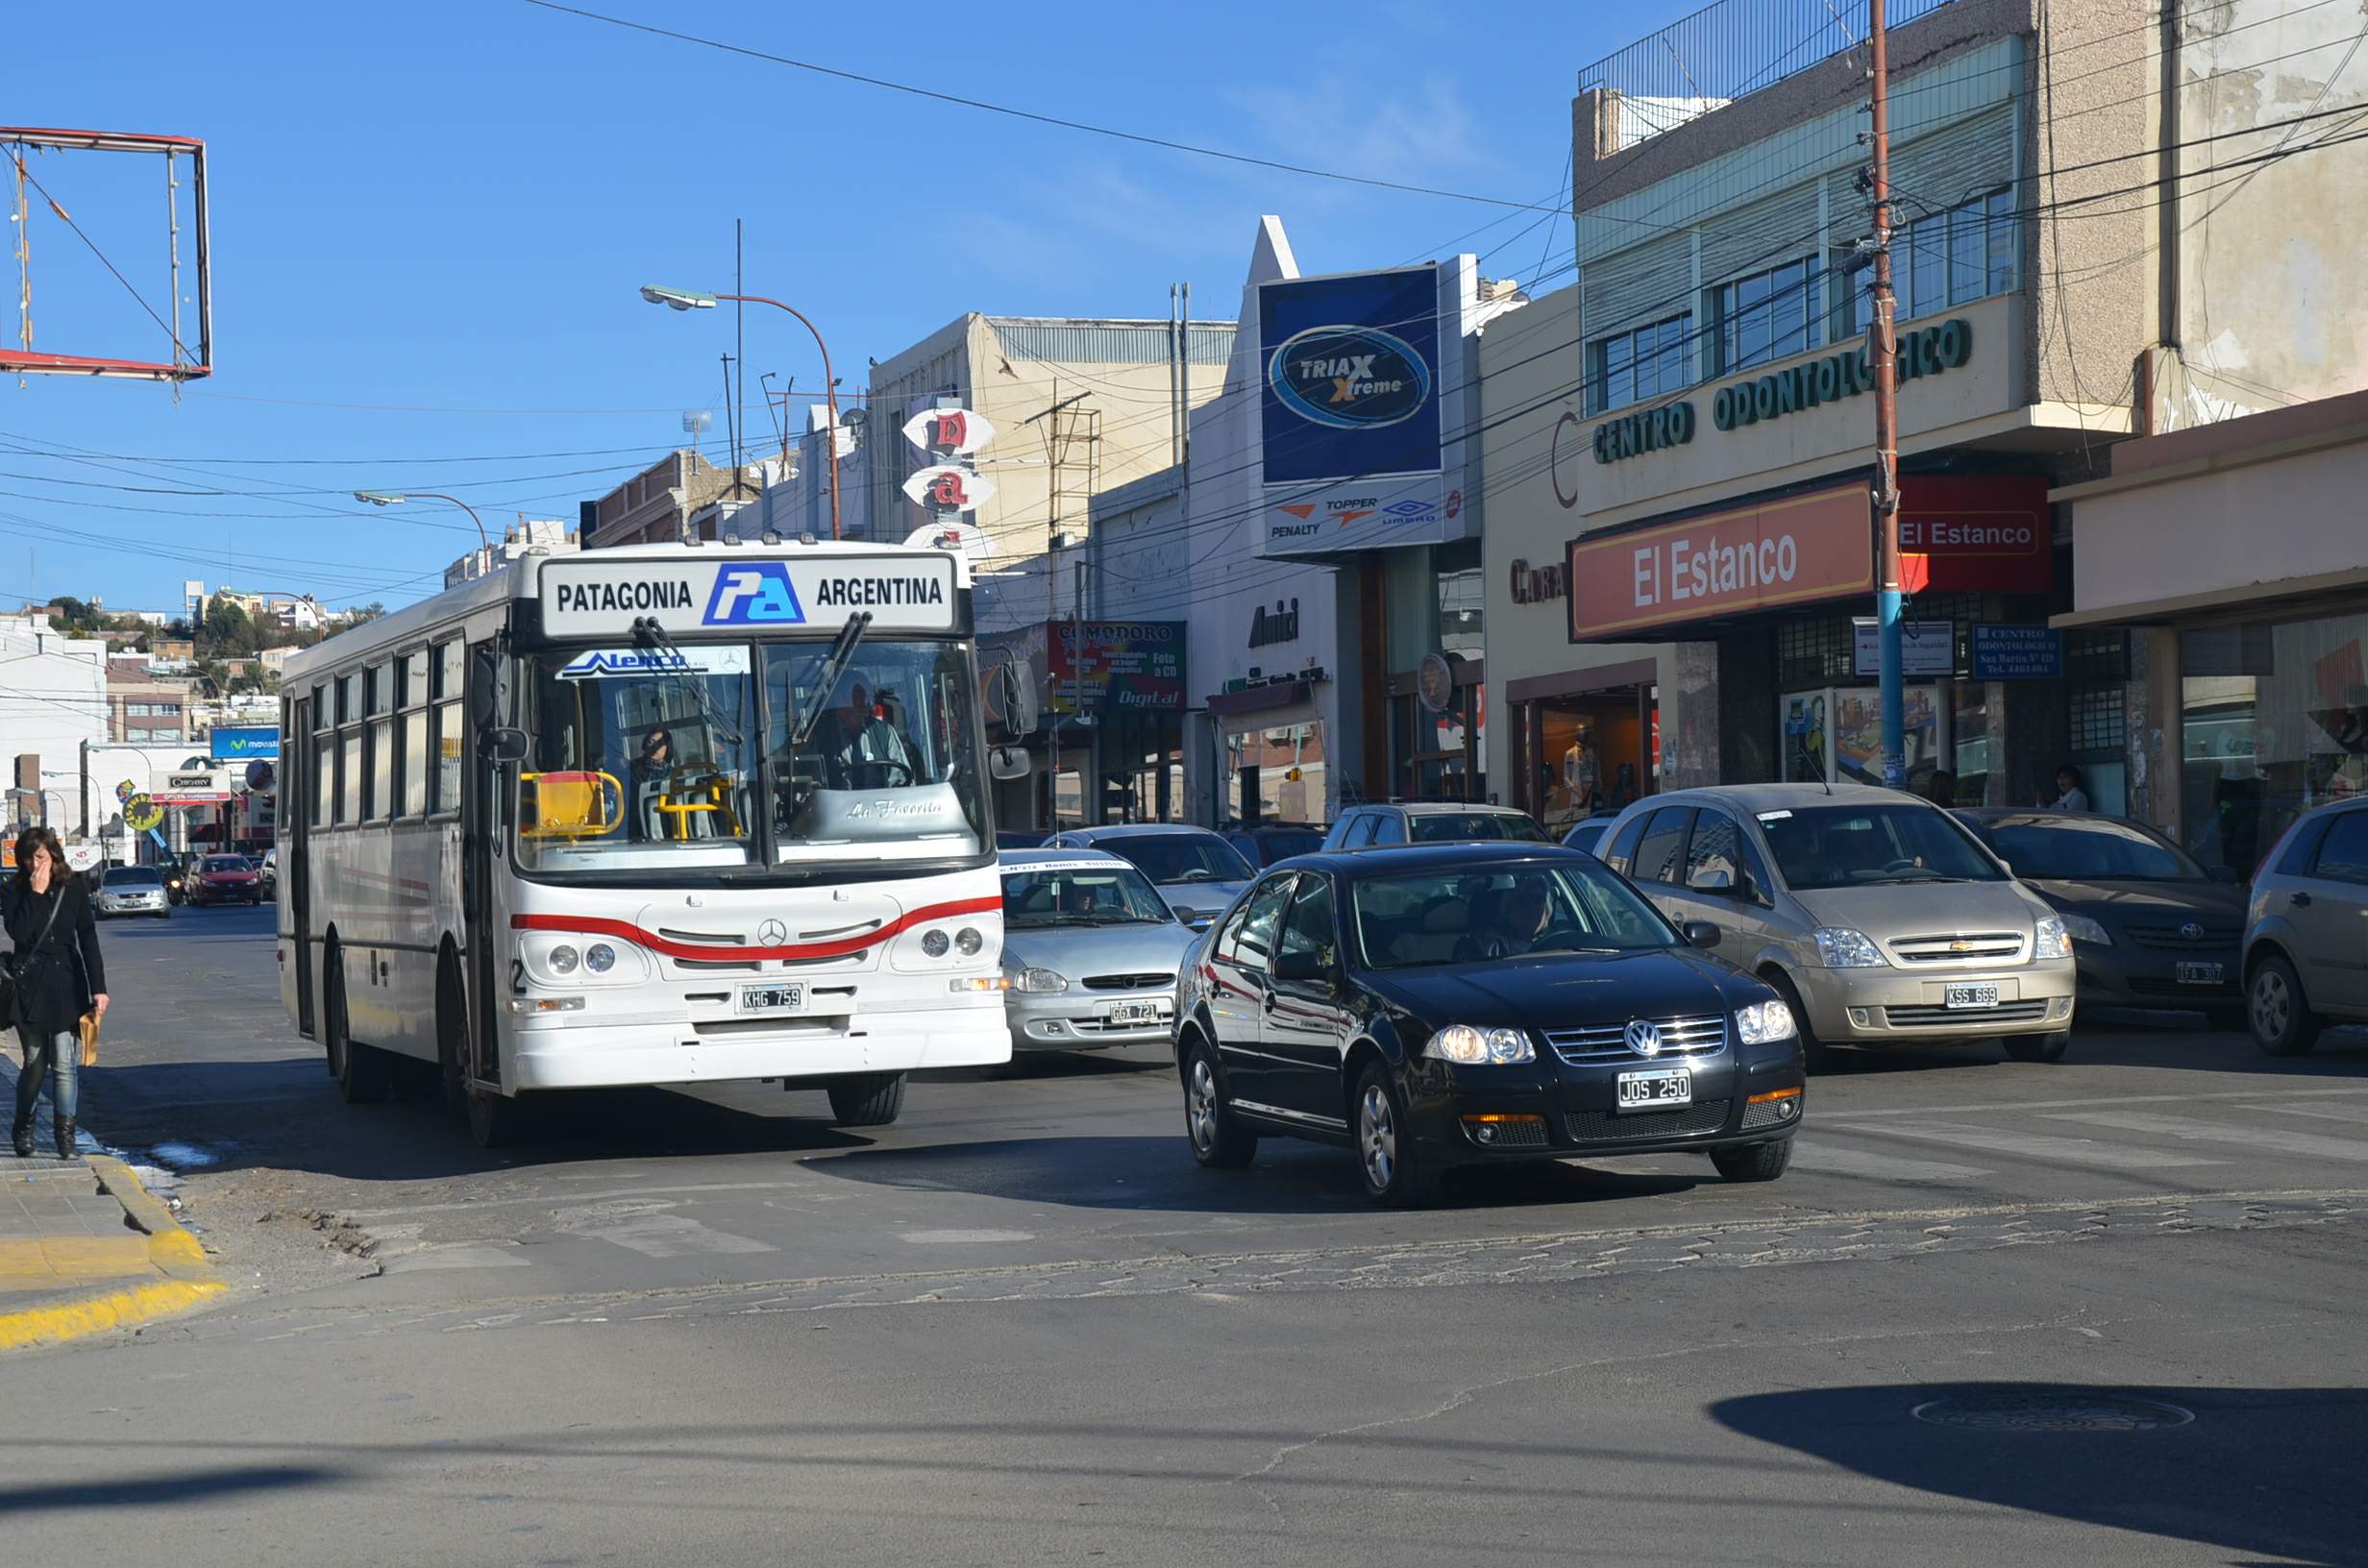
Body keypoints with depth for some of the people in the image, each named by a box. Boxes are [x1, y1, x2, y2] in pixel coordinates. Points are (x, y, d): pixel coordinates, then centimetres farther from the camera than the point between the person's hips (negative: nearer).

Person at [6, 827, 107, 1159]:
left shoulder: (73, 889, 2)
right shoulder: (15, 891, 1)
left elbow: (88, 940, 0)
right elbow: (18, 932, -15)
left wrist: (98, 988, -6)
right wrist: (35, 894, -16)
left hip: (67, 985, 0)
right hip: (29, 985, 0)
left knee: (65, 1065, -5)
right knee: (35, 1064, 6)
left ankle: (65, 1136, -1)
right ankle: (22, 1130, 25)